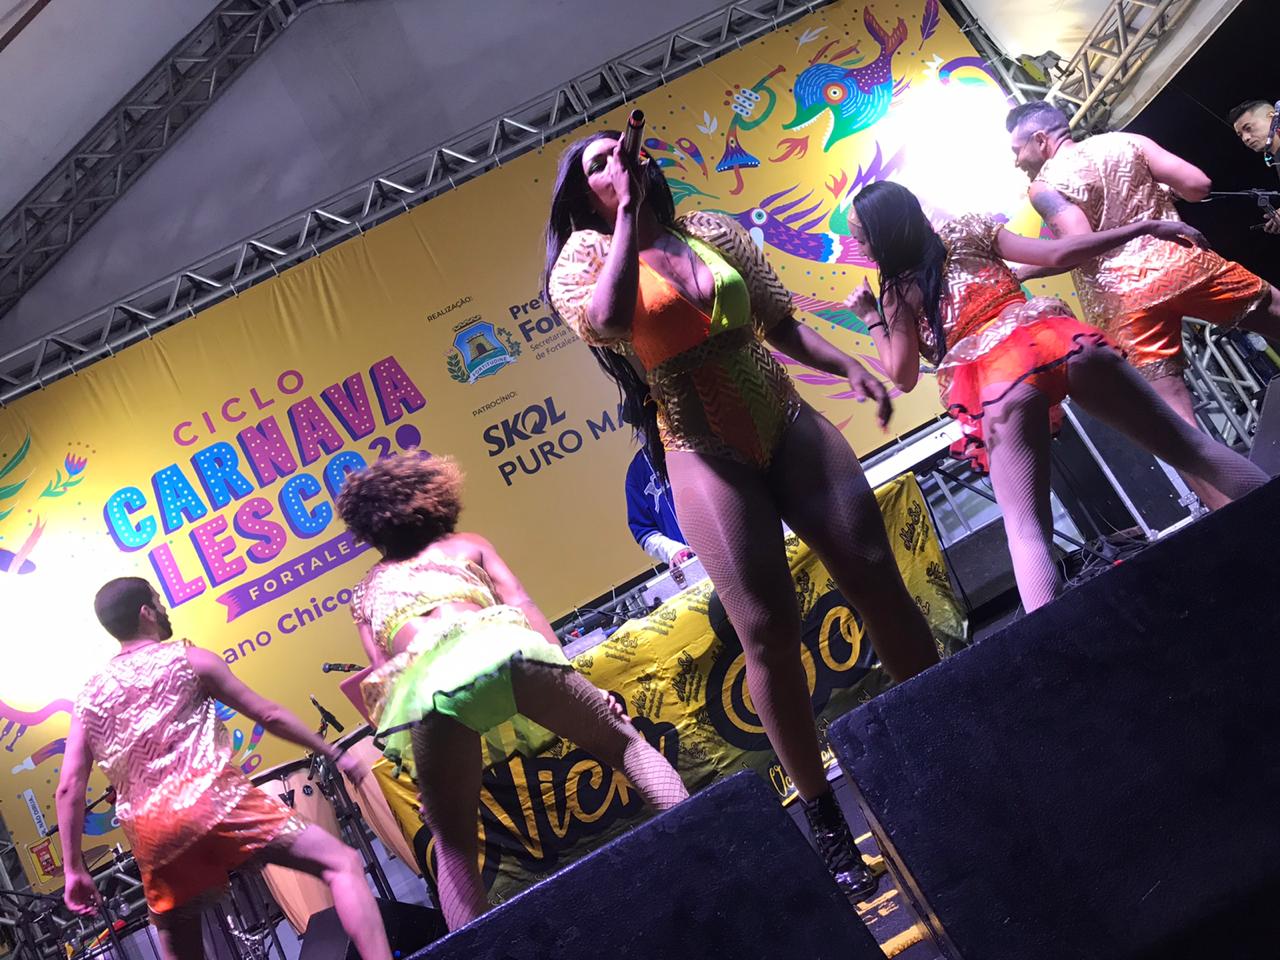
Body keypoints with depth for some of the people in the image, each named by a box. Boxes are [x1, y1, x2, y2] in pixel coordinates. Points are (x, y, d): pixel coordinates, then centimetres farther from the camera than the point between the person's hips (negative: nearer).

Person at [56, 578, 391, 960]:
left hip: (150, 836, 6)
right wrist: (334, 754, 15)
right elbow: (269, 716, 7)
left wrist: (73, 869, 15)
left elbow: (69, 788, 11)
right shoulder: (189, 659, 6)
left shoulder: (89, 696, 18)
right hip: (212, 803, -5)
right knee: (343, 863, -7)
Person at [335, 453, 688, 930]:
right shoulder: (468, 545, 34)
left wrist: (421, 774, 24)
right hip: (495, 647, 0)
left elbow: (381, 675, 25)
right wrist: (563, 671, 16)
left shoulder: (365, 592, 36)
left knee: (453, 844, 13)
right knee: (624, 741, 14)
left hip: (419, 681, 1)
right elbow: (524, 607, 19)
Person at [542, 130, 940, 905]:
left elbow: (781, 322, 14)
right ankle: (827, 821, 7)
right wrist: (630, 212, -17)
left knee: (877, 577, 0)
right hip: (704, 457, -3)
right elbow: (607, 321, -24)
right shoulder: (584, 256, 0)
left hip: (788, 424, 4)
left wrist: (848, 365, -1)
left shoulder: (711, 230, 12)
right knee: (768, 630, -6)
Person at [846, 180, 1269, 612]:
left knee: (1026, 531, -4)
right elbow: (1058, 255, 8)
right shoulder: (971, 233, 17)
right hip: (1057, 341, 4)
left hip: (998, 378, -4)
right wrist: (1146, 227, 15)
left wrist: (871, 317, 21)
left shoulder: (897, 290, 8)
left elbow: (903, 376, 10)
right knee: (1186, 444, 12)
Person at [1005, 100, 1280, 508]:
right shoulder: (1127, 142, 13)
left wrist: (1021, 275, 0)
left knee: (1173, 418, 0)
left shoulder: (1044, 186, 0)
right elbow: (1198, 185, 5)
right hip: (1181, 260, 3)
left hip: (1124, 296, -3)